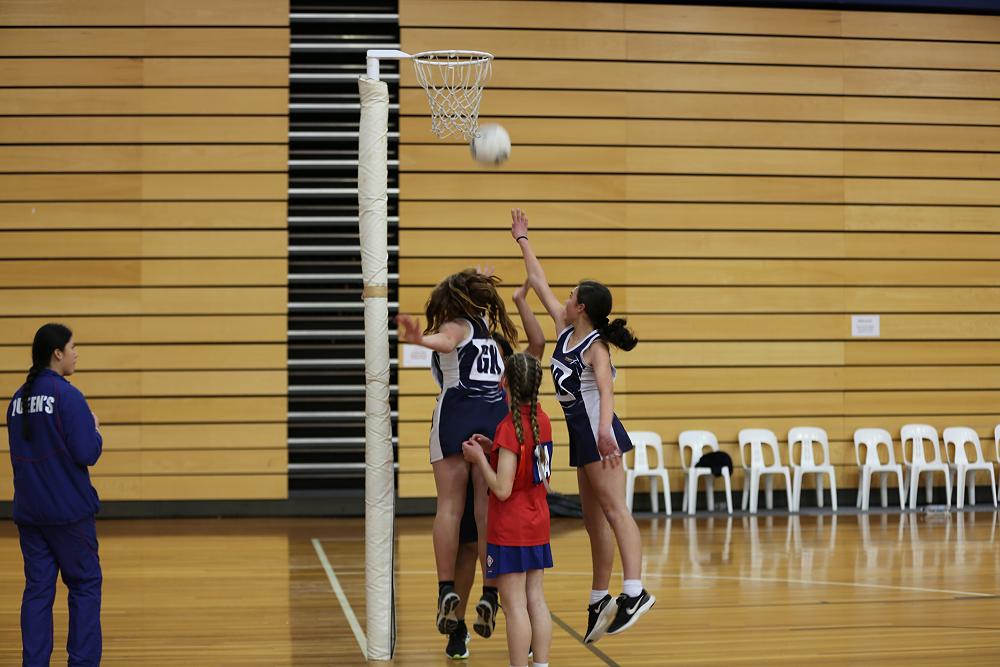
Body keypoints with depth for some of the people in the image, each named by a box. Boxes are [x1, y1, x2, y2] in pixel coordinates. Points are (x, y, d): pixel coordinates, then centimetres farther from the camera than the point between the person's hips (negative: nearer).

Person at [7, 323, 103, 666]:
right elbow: (87, 454, -18)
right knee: (85, 584, 5)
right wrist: (96, 430, 2)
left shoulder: (18, 398, 8)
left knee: (38, 588, 7)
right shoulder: (67, 396, -14)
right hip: (69, 510, -6)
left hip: (28, 510, 6)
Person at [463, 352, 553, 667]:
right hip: (538, 525, 8)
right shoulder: (542, 419, 4)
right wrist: (492, 448, 10)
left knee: (515, 605, -3)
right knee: (536, 600, 11)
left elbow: (502, 489, -20)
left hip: (510, 529, -8)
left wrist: (479, 458, -9)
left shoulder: (509, 427, -20)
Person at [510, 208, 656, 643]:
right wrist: (522, 240, 27)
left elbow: (606, 388, -30)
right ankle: (600, 601, 14)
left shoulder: (595, 346, -13)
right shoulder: (565, 328, 11)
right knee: (594, 520, 10)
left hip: (597, 433, -9)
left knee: (613, 509, -19)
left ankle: (634, 591, -29)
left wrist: (604, 429, -46)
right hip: (581, 434, 9)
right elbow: (539, 282, 20)